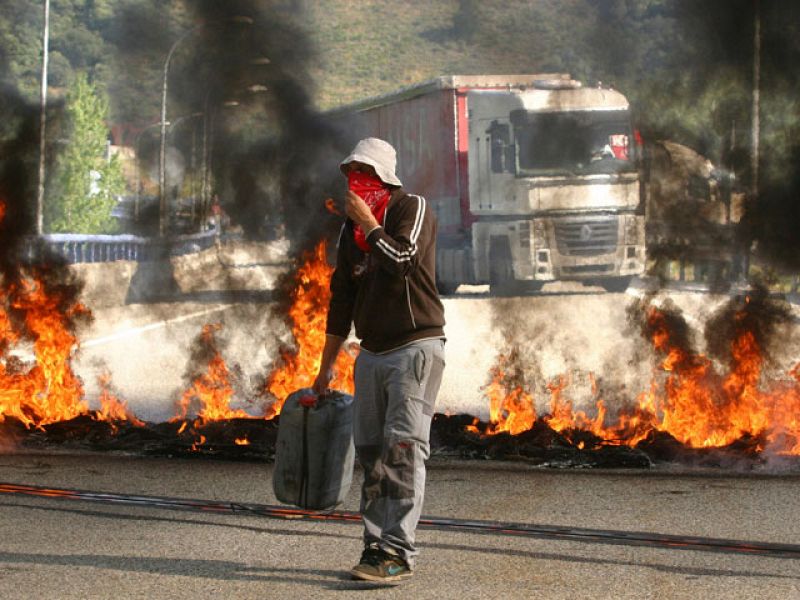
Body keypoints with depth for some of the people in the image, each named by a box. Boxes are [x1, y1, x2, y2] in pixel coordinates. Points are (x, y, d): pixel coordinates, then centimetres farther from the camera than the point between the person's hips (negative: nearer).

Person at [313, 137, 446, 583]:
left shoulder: (413, 209, -6)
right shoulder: (351, 229, 13)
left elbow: (402, 262, -25)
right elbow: (342, 298, 17)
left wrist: (368, 222, -14)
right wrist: (327, 366, 16)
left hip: (416, 348, -7)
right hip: (372, 354, 7)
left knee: (403, 449, -13)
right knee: (371, 452, 4)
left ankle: (398, 553, -16)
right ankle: (377, 546, 8)